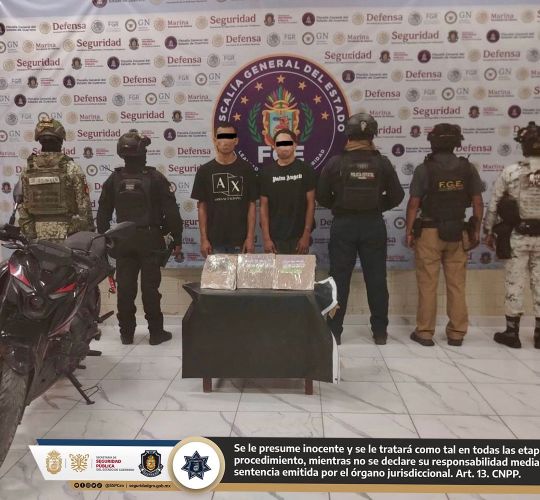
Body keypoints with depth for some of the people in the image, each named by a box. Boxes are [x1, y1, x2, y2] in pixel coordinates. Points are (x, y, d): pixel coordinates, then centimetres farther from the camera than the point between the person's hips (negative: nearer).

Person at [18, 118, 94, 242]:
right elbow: (83, 204, -8)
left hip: (39, 233, 4)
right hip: (66, 232, -4)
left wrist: (28, 235, 14)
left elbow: (22, 206, 7)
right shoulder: (72, 168, -8)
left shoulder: (27, 170, 4)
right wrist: (89, 231, 1)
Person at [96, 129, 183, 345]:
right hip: (150, 240, -3)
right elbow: (171, 212, -8)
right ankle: (156, 332, 8)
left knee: (125, 287, 7)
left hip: (123, 241, 3)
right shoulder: (155, 178, -6)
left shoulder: (113, 179, 4)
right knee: (150, 287, 1)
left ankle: (126, 333, 15)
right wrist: (177, 240, 0)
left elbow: (103, 213, 10)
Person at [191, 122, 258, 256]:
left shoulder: (246, 169, 2)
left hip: (240, 240, 0)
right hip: (214, 240, 1)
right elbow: (202, 207, 4)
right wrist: (203, 238, -2)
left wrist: (250, 237, -5)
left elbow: (251, 205, 1)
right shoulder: (204, 171, 3)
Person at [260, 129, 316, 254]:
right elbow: (264, 207, 3)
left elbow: (310, 204, 0)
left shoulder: (306, 170, 1)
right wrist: (266, 238, -4)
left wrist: (306, 235, -7)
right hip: (274, 238, 1)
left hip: (298, 237, -1)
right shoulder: (267, 172, 4)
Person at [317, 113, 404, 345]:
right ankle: (380, 332, 16)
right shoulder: (382, 163, -2)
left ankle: (334, 331, 10)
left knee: (339, 279, 6)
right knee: (376, 279, 9)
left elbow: (322, 196, -1)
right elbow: (397, 195, 1)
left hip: (343, 224, -1)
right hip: (373, 224, 1)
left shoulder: (335, 163, -5)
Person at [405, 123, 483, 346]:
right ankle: (457, 333, 16)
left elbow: (414, 204, -8)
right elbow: (477, 203, 3)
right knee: (457, 285, 10)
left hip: (430, 232, -3)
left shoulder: (424, 169, -8)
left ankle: (424, 333, 11)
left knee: (427, 285, 5)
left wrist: (409, 231, 0)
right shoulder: (468, 169, 1)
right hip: (458, 233, 3)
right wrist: (476, 231, 12)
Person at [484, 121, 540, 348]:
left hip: (518, 235, -2)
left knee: (514, 284, 6)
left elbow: (493, 204, -4)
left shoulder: (510, 172, -7)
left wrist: (488, 230, 7)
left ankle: (512, 332, 14)